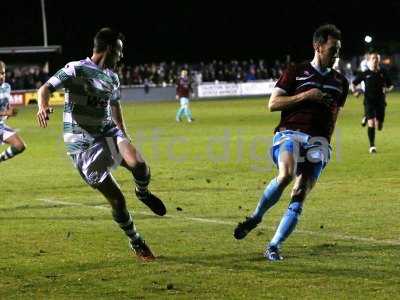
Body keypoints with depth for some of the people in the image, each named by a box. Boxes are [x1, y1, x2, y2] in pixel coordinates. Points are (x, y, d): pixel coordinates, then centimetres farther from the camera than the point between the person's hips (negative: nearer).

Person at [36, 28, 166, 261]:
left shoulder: (112, 78, 11)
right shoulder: (76, 69, -10)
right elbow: (46, 88, -15)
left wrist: (123, 135, 31)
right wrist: (43, 106, -36)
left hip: (107, 132, 5)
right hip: (82, 143, -5)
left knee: (138, 164, -28)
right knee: (117, 199, -5)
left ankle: (143, 192, 6)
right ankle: (136, 242, 15)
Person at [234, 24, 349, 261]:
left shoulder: (340, 82, 17)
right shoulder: (296, 72, 4)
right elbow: (272, 104, 0)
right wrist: (305, 96, -9)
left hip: (318, 141, 4)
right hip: (290, 133, -4)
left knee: (300, 197, -8)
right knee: (286, 175, -32)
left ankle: (274, 246, -1)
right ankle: (256, 217, -8)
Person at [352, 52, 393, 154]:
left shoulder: (383, 73, 4)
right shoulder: (365, 74, 0)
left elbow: (390, 85, 13)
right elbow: (353, 83, 8)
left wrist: (387, 89, -9)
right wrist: (354, 90, -12)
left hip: (380, 102, 2)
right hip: (369, 102, -2)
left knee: (379, 127, 4)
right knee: (371, 123, -16)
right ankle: (372, 146, -10)